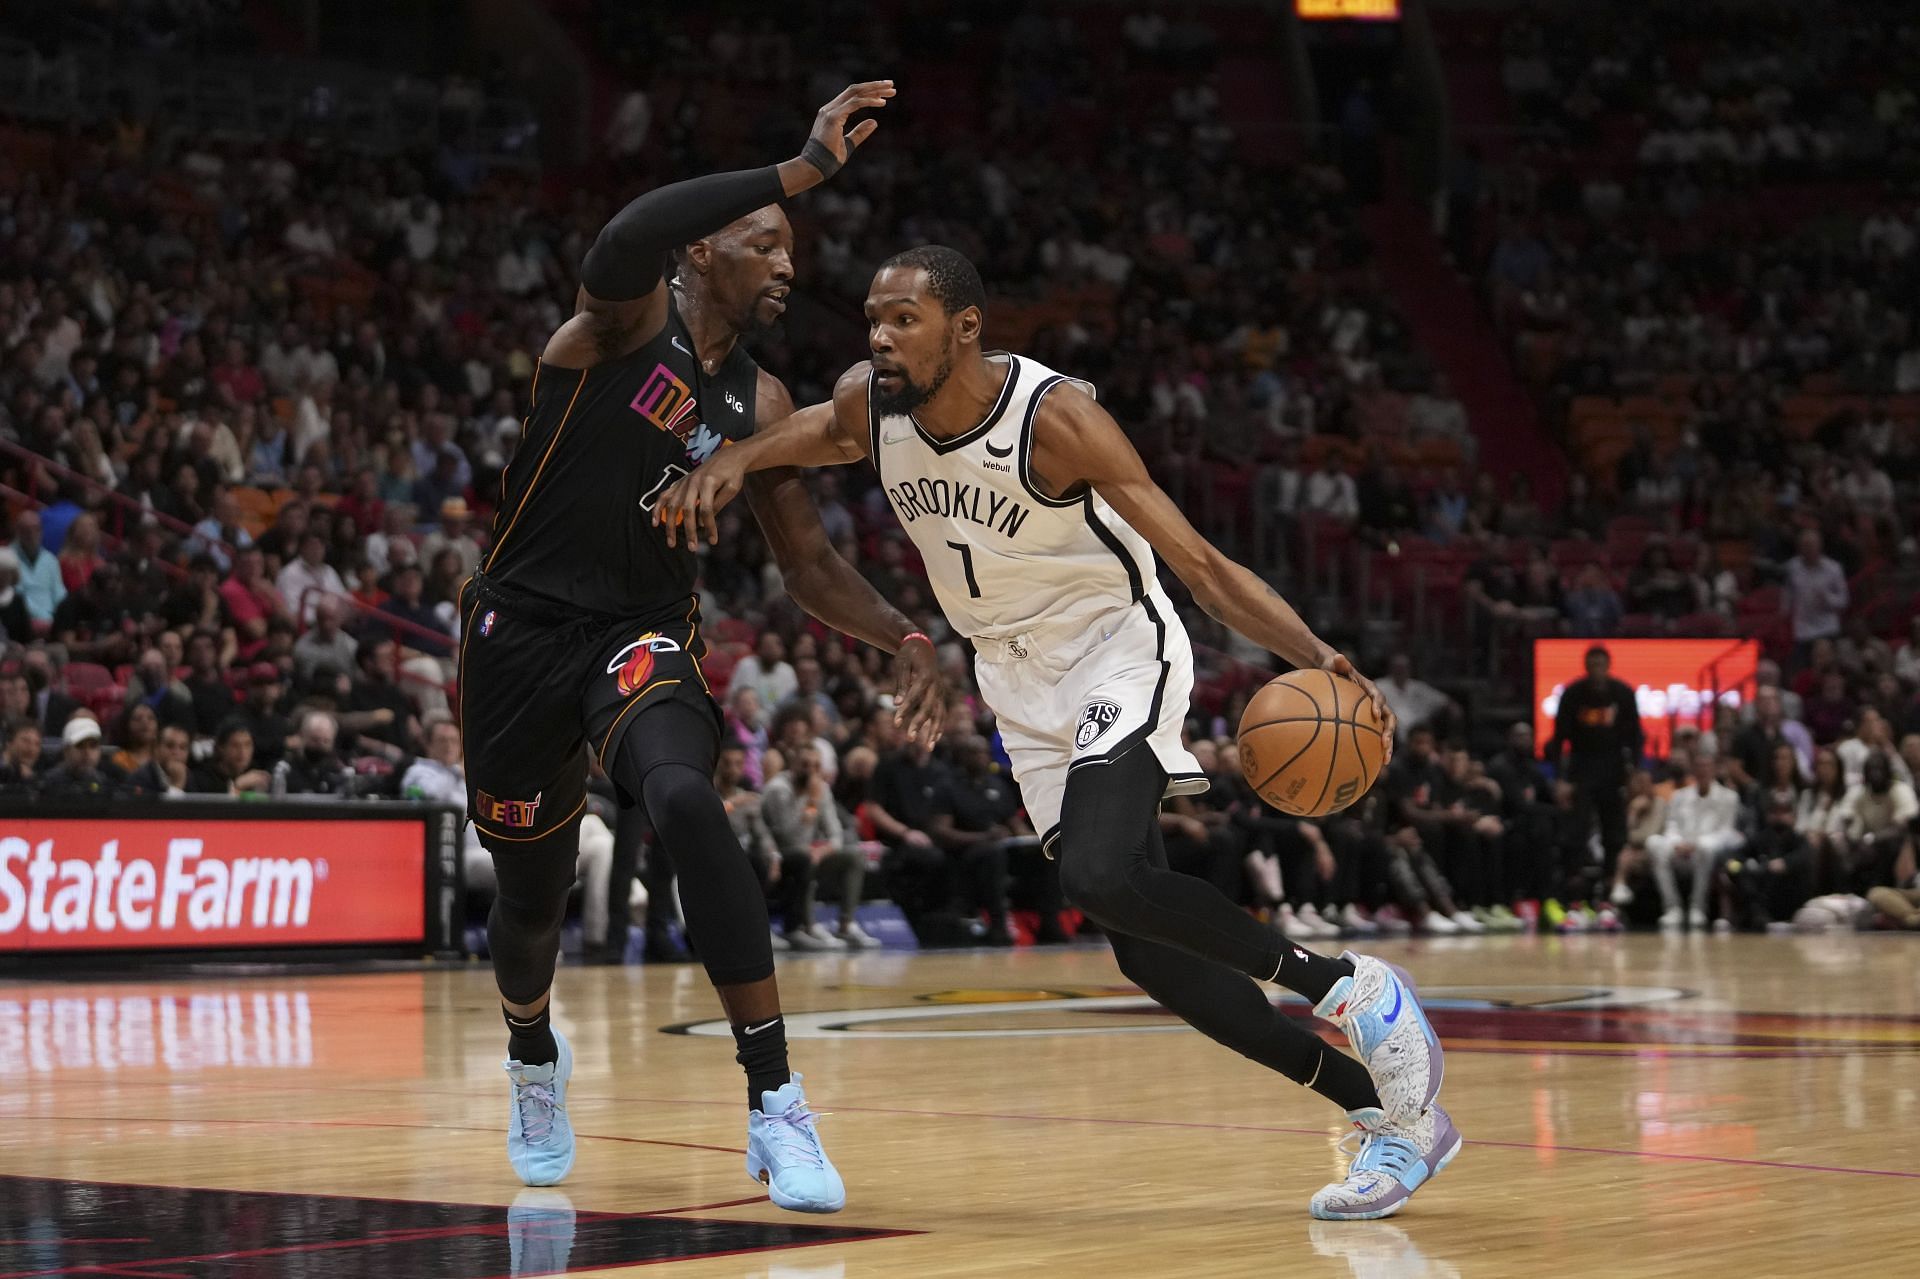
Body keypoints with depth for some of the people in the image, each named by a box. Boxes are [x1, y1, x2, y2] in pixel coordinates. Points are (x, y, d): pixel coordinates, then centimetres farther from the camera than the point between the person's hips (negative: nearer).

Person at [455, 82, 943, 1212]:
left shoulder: (760, 405, 7)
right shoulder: (626, 320, -8)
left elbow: (808, 563, 12)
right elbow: (626, 238, -33)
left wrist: (903, 637, -6)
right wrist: (803, 171, -39)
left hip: (645, 634, 2)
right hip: (525, 626, -2)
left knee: (687, 802, -30)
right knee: (532, 895, 10)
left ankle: (777, 1106, -29)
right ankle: (535, 1057, 49)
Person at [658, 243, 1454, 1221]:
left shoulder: (1056, 416, -25)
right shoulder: (869, 408, -9)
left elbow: (1200, 565, -24)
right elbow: (819, 430, 16)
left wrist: (1315, 655, -38)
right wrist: (731, 459, -6)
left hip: (1116, 652, -6)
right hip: (1020, 681, 6)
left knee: (1100, 878, -32)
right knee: (1147, 952, 2)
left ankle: (1347, 987, -12)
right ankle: (1392, 1112, 11)